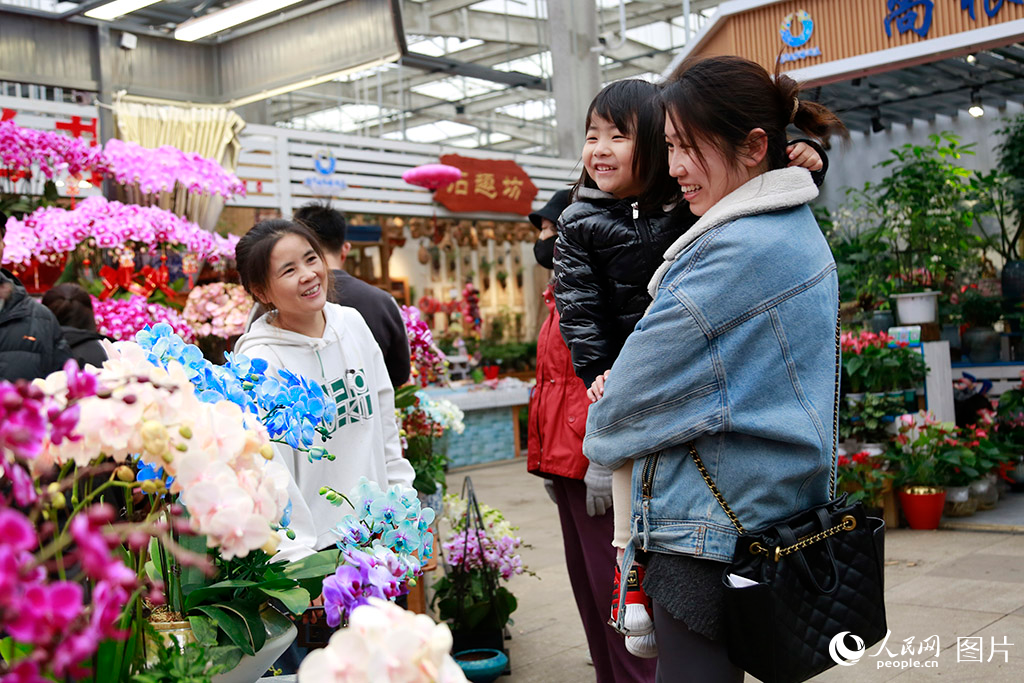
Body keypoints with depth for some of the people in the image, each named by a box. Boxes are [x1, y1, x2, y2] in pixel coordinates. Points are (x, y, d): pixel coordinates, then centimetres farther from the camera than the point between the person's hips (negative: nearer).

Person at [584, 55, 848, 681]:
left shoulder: (741, 249, -21)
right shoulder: (797, 230, 12)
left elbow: (640, 394, -15)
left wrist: (602, 432, 6)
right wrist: (623, 382, 3)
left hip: (714, 533, -10)